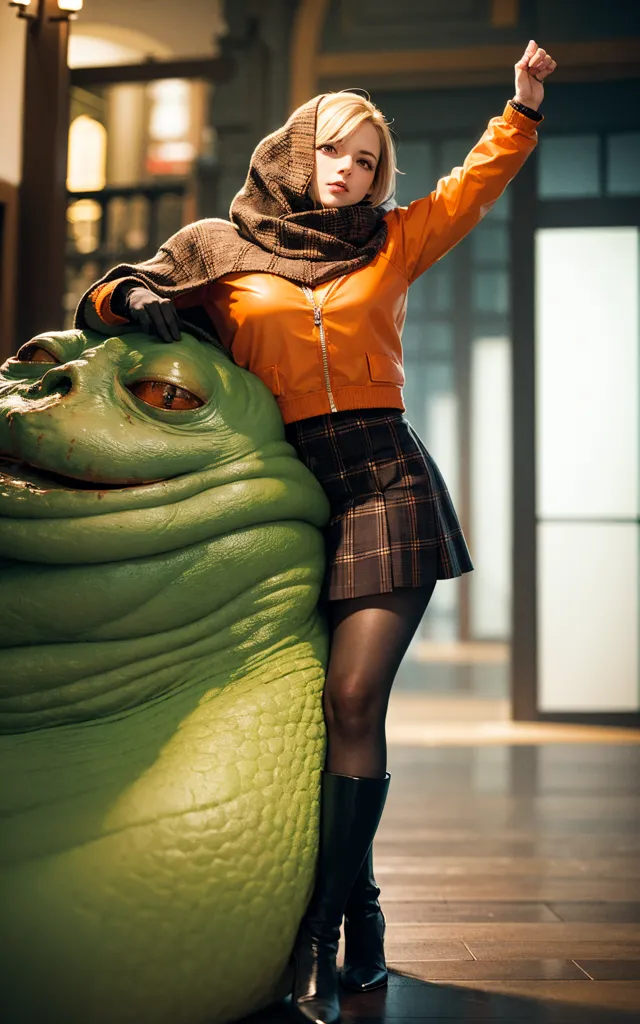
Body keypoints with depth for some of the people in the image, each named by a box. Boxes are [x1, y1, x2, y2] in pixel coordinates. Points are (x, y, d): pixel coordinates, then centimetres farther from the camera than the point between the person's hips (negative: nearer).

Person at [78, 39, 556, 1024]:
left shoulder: (392, 241, 19)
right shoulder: (217, 248, 15)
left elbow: (479, 178, 22)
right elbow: (103, 301, 17)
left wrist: (524, 102, 11)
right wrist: (136, 303, -4)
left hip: (386, 480, 0)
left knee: (353, 699, -12)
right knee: (338, 705, -2)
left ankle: (321, 934, -7)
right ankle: (360, 916, 15)